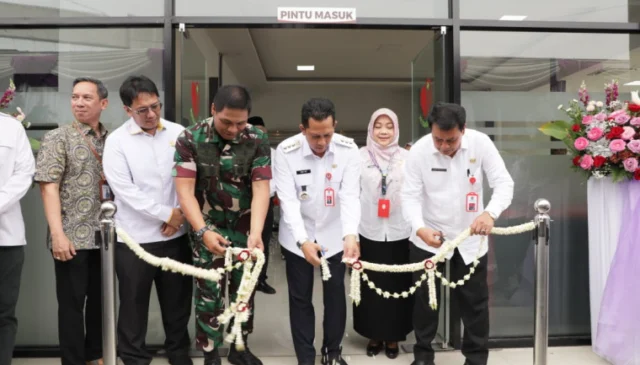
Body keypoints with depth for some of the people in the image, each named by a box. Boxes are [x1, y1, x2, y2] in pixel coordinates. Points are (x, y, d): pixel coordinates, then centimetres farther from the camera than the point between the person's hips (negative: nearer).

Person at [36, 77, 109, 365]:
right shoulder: (57, 138, -2)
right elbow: (49, 188, -9)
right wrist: (58, 234, -17)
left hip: (104, 235, 4)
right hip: (73, 236, -4)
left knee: (101, 298, 14)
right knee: (72, 302, 4)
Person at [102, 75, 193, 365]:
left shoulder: (179, 133, 2)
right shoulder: (117, 141, -5)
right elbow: (125, 191, -12)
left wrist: (180, 213, -7)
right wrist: (167, 214, -12)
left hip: (177, 233, 2)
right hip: (135, 237, -2)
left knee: (178, 299, 15)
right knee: (134, 303, 10)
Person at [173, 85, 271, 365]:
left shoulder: (257, 140, -10)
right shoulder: (190, 139, -13)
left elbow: (260, 189, -14)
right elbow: (185, 190, -15)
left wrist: (256, 232, -27)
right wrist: (203, 231, -26)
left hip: (245, 227, 2)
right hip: (208, 227, -2)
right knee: (209, 291, 0)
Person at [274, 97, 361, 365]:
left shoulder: (349, 149, -17)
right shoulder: (286, 151, -20)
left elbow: (350, 196, -21)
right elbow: (288, 200, -23)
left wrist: (350, 235, -37)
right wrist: (303, 240, -35)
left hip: (334, 234, 1)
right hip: (298, 236, -1)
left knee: (336, 294, 12)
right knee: (300, 298, 8)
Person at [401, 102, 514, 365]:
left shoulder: (481, 143, -16)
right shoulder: (419, 150, -17)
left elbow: (504, 183, -16)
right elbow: (410, 196, -17)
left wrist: (490, 213, -37)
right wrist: (420, 228, -36)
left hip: (470, 237, 1)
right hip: (428, 237, 0)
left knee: (474, 300, 12)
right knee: (425, 298, 11)